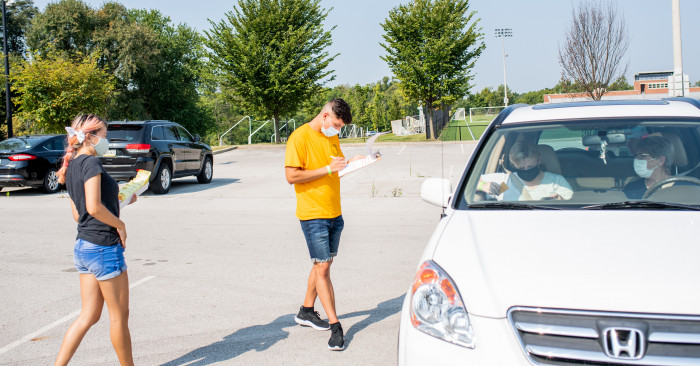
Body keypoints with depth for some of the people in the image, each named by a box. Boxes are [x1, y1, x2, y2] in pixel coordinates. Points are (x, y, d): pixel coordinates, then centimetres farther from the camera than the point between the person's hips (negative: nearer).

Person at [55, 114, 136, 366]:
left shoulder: (71, 167, 13)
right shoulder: (91, 162, -15)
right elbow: (94, 207, -26)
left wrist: (120, 198, 17)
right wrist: (119, 224, -11)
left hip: (83, 246, 9)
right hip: (104, 247, -9)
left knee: (89, 316, 14)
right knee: (119, 316, 6)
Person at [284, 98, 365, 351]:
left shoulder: (332, 137, 13)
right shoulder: (300, 137, -11)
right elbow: (291, 176, -17)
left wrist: (350, 163, 2)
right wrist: (328, 169, -20)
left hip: (334, 213, 8)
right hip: (313, 214, -8)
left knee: (322, 263, 15)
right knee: (322, 267, -6)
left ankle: (306, 311, 31)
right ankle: (335, 326, -2)